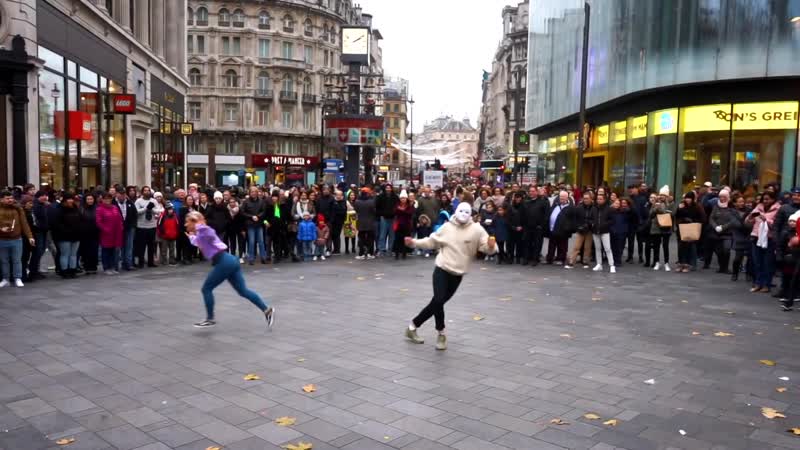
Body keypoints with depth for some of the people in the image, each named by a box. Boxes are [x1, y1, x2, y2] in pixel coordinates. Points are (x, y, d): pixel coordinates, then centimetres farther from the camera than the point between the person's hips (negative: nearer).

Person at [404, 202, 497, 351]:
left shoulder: (477, 230, -6)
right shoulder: (447, 227, 0)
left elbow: (487, 248, -10)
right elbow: (432, 241, 9)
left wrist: (491, 246, -33)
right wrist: (415, 242, 0)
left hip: (457, 274, 1)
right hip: (442, 270, -1)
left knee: (437, 303, 8)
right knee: (438, 300, -19)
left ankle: (413, 326, 26)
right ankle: (441, 334, 4)